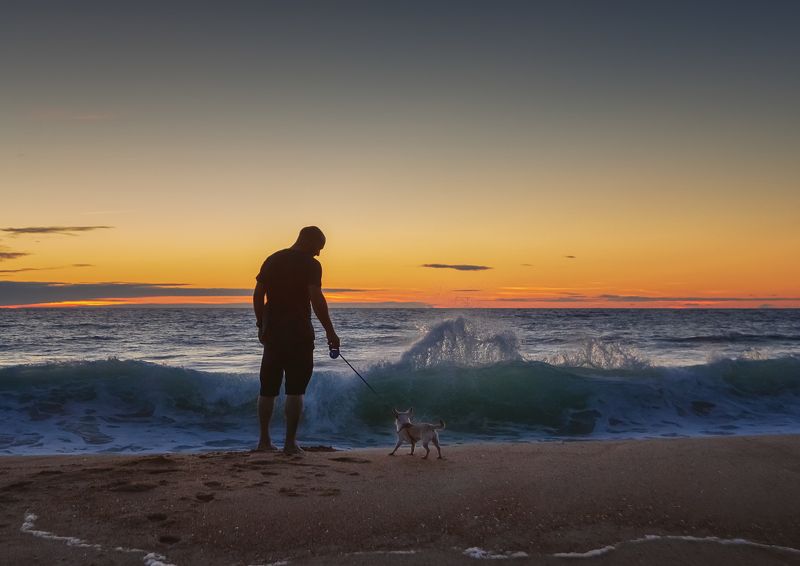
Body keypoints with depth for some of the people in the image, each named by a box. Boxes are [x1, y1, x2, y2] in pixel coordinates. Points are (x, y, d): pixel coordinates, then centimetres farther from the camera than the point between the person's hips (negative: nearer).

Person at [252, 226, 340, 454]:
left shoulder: (271, 260, 10)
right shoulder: (310, 265, -7)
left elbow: (258, 294, 9)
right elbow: (316, 299, -16)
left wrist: (261, 325, 16)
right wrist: (330, 332, -13)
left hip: (272, 330, 5)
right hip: (299, 332, -5)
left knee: (268, 388, 13)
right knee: (295, 389, 1)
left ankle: (264, 439, 18)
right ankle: (290, 441, 1)